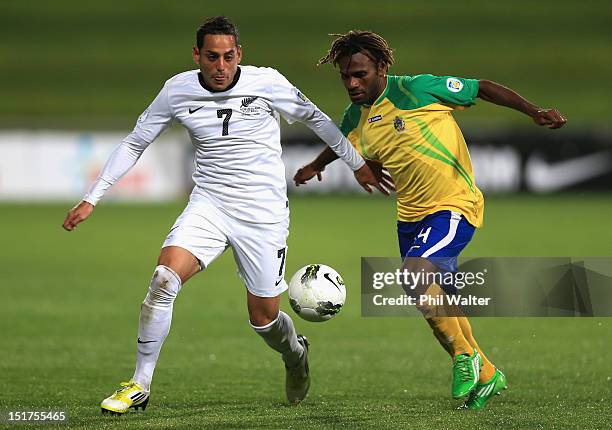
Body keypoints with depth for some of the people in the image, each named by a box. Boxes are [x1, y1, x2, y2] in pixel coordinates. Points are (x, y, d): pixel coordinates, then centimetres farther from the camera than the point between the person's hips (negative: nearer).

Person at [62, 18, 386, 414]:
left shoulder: (268, 83, -10)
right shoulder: (178, 91, -5)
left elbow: (314, 118, 6)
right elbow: (134, 144, 6)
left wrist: (358, 164, 14)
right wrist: (91, 199, 3)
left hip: (264, 213, -1)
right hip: (208, 205, 1)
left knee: (264, 317, 4)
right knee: (164, 279, -23)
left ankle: (296, 354, 42)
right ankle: (139, 386, -12)